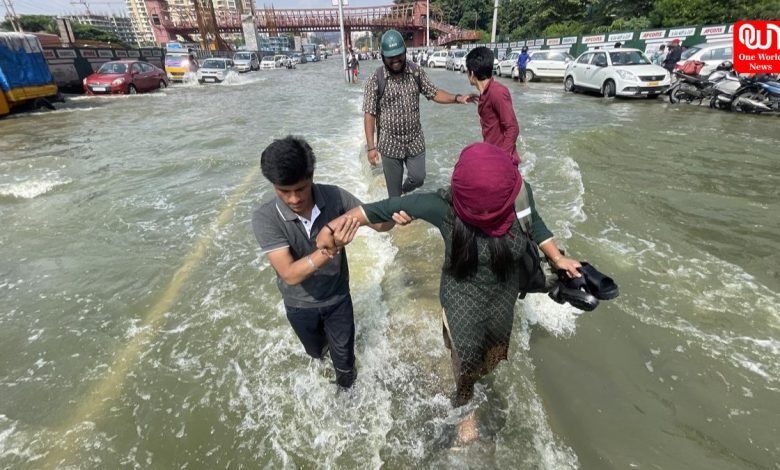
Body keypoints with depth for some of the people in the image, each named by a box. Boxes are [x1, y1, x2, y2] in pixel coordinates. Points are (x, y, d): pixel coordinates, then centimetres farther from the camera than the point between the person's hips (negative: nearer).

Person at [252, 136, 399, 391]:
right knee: (316, 350, 30)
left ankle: (345, 373, 56)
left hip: (338, 297, 0)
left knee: (343, 353, 21)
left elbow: (379, 223, -17)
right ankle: (323, 342, 66)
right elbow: (290, 274, -34)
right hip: (300, 304, 0)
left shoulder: (334, 196, -24)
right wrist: (331, 249, -49)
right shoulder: (264, 218, -29)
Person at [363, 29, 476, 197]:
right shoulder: (375, 80, -12)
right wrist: (371, 147, -15)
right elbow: (369, 115, -11)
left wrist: (457, 98, -11)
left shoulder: (416, 72, -1)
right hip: (390, 144, -3)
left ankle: (405, 191, 44)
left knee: (418, 178, 11)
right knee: (393, 189, 8)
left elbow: (434, 93, 6)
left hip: (415, 141, 3)